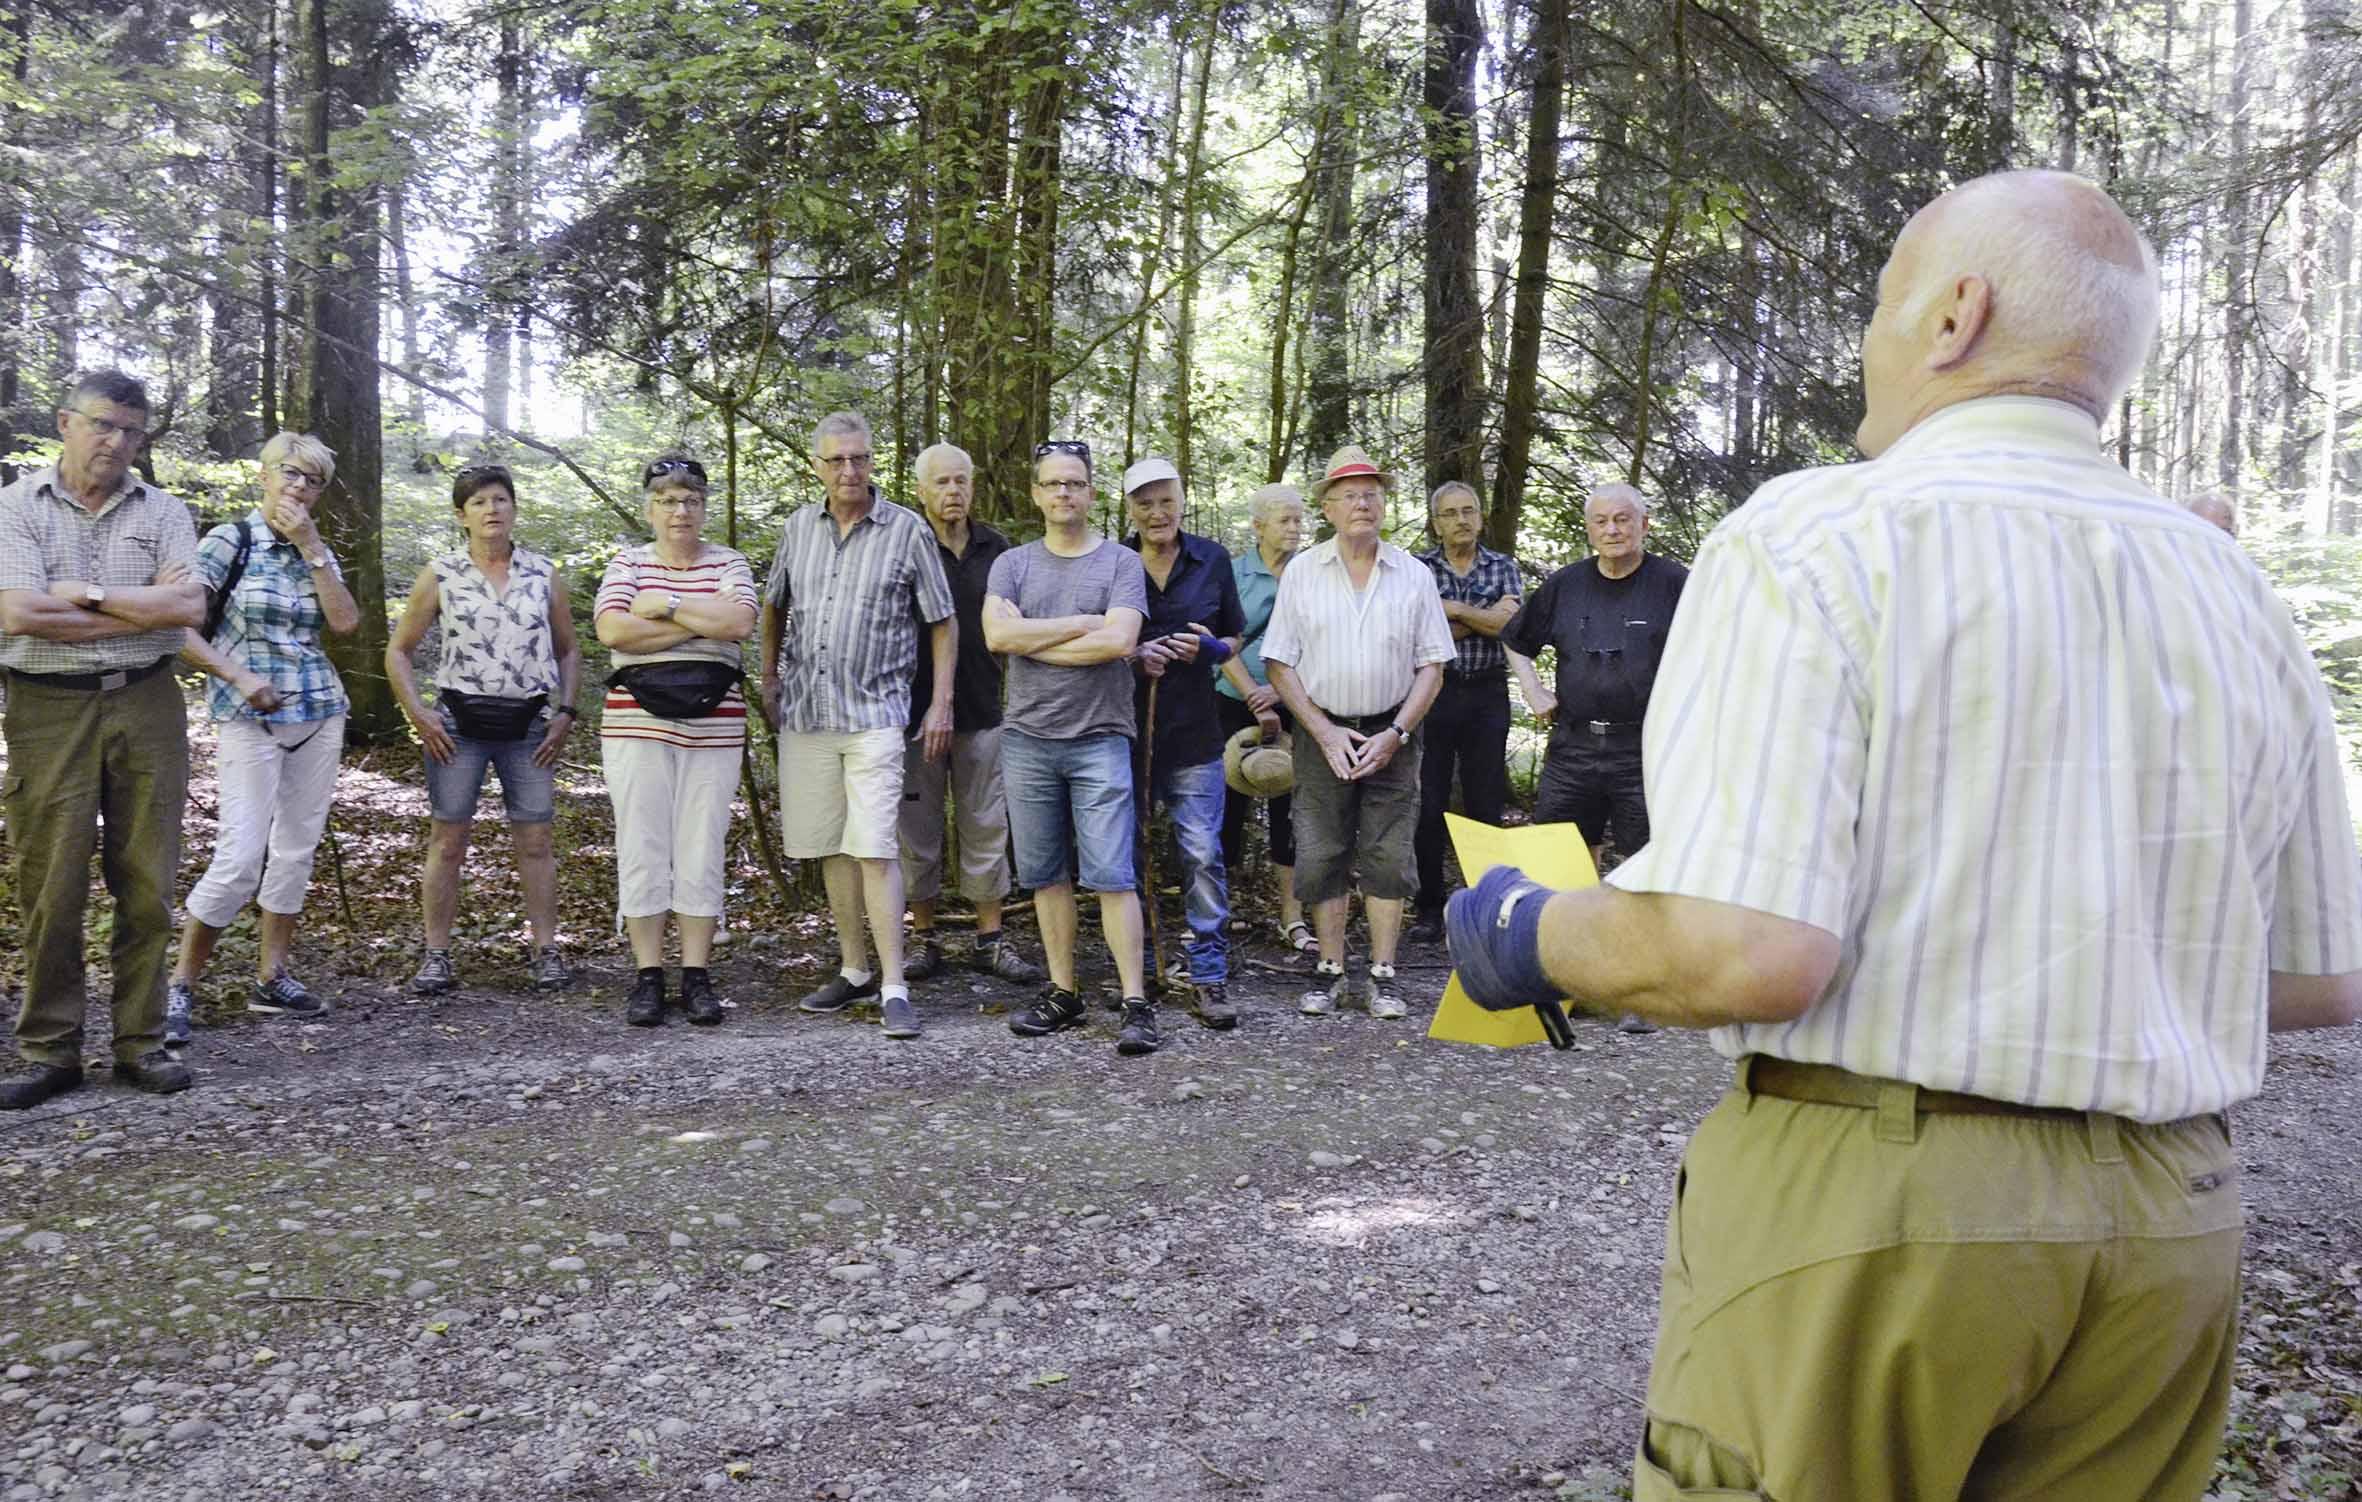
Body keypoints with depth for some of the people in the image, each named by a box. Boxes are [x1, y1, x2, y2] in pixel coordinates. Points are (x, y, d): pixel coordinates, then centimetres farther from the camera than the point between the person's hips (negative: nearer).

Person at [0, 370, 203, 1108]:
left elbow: (188, 606, -8)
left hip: (147, 707, 2)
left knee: (146, 884, 4)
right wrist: (142, 610, -7)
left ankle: (140, 1041, 13)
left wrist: (83, 593, -9)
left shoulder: (162, 512, 8)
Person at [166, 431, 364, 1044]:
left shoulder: (319, 552, 11)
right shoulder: (230, 541, -4)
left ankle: (270, 979, 17)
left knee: (297, 848, 8)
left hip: (319, 712, 6)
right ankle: (181, 987, 1)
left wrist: (310, 547, -8)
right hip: (250, 717, -6)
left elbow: (345, 621, -5)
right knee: (240, 857, -12)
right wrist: (238, 674, -16)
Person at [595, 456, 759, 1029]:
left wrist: (665, 605, -10)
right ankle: (647, 976, 8)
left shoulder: (728, 563, 8)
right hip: (636, 724, 0)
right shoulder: (627, 563, 7)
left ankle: (697, 975, 8)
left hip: (712, 728, 0)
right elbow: (613, 631, -10)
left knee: (703, 849, 2)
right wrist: (703, 625, -10)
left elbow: (741, 622, -11)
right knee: (642, 848, 1)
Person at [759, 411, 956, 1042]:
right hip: (805, 712, 5)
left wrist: (941, 705, -4)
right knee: (832, 848, 11)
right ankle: (855, 971, 23)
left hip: (874, 712, -5)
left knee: (875, 849, -12)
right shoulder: (799, 527, 9)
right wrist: (769, 677, 16)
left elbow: (943, 622, 1)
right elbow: (775, 604, 23)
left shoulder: (908, 531, -2)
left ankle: (894, 988, -9)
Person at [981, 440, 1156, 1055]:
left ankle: (1136, 1004, -4)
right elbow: (997, 634, -7)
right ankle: (1062, 994, 18)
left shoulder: (1121, 563, 3)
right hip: (1027, 739, 3)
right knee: (1045, 875, 8)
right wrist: (1082, 623, -8)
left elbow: (1119, 640, -13)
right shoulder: (1012, 565, 11)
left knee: (1111, 876, -7)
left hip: (1099, 739, -3)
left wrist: (1034, 641, -7)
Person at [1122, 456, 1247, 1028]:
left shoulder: (1211, 560, 5)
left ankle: (1209, 979, 3)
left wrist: (1209, 647, -9)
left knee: (1203, 854, -5)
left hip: (1192, 730, 0)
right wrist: (1133, 655, -13)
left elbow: (1235, 638, 13)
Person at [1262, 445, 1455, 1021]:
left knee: (1388, 859, 1)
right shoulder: (1301, 572, 3)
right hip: (1323, 734, 0)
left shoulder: (1414, 575, 4)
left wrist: (1395, 734, -7)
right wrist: (1327, 734, -7)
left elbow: (1431, 666, 5)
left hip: (1392, 734, 0)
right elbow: (1280, 664, 1)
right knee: (1321, 858, 1)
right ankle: (1331, 973, 13)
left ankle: (1382, 976, 9)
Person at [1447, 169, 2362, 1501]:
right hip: (2168, 1235, 6)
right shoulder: (2239, 598, 6)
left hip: (1861, 1207, -5)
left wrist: (1533, 939, -4)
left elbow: (1749, 951, -22)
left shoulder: (1809, 540, -13)